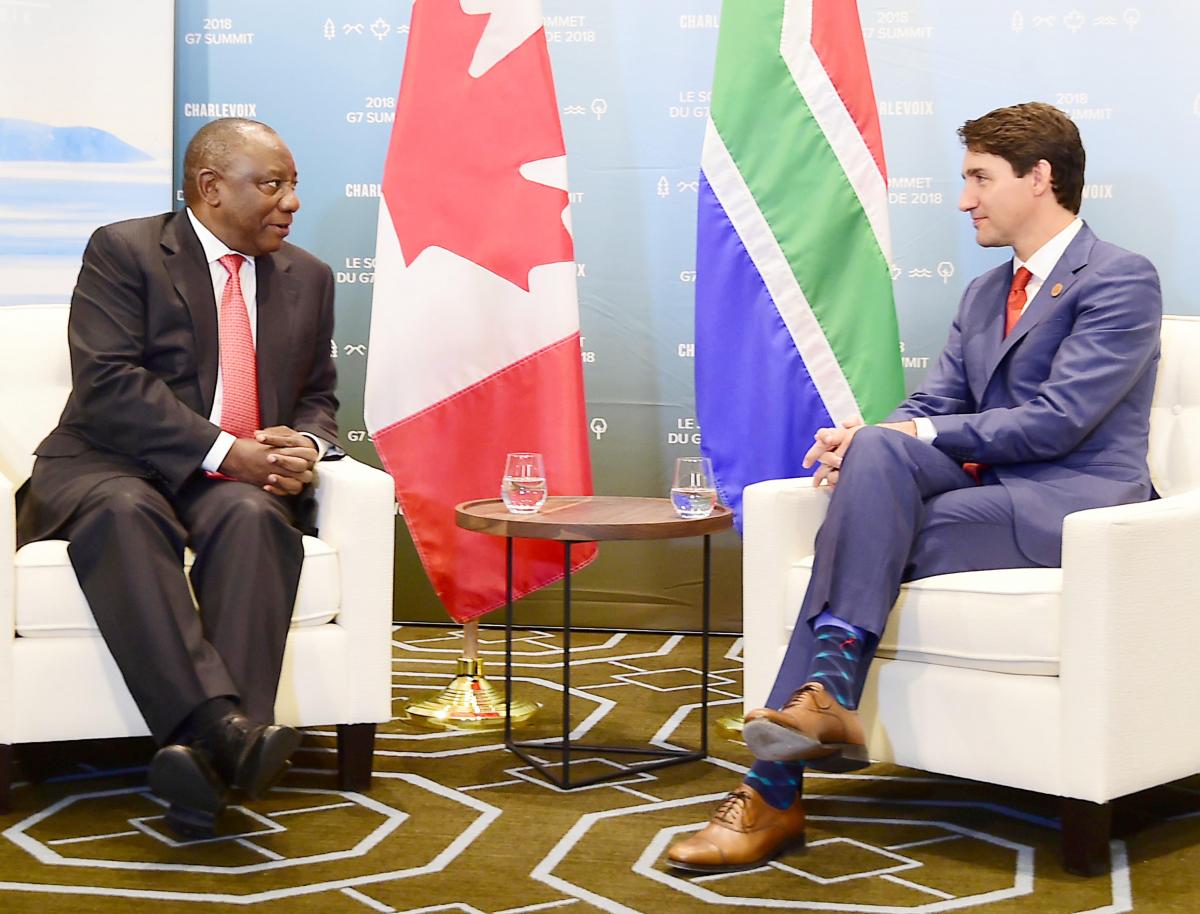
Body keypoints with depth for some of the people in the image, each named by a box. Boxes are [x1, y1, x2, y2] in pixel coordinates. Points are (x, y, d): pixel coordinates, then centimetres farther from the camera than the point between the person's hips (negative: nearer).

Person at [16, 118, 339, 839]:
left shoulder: (308, 278, 16)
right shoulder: (123, 252, -1)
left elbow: (318, 397, 21)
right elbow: (107, 385, -13)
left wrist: (305, 448, -5)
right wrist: (225, 451, -22)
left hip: (244, 479, 3)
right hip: (112, 467, -3)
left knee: (255, 518, -33)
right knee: (124, 512, -38)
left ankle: (210, 756, -47)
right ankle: (223, 725, -51)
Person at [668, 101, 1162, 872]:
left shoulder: (1122, 280, -5)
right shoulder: (985, 293, 22)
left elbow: (1056, 422, -15)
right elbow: (933, 405, 15)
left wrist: (915, 436, -14)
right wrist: (870, 441, -8)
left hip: (1076, 502, -7)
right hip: (990, 483, 7)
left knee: (857, 540, -26)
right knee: (877, 450, -24)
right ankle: (824, 701, -30)